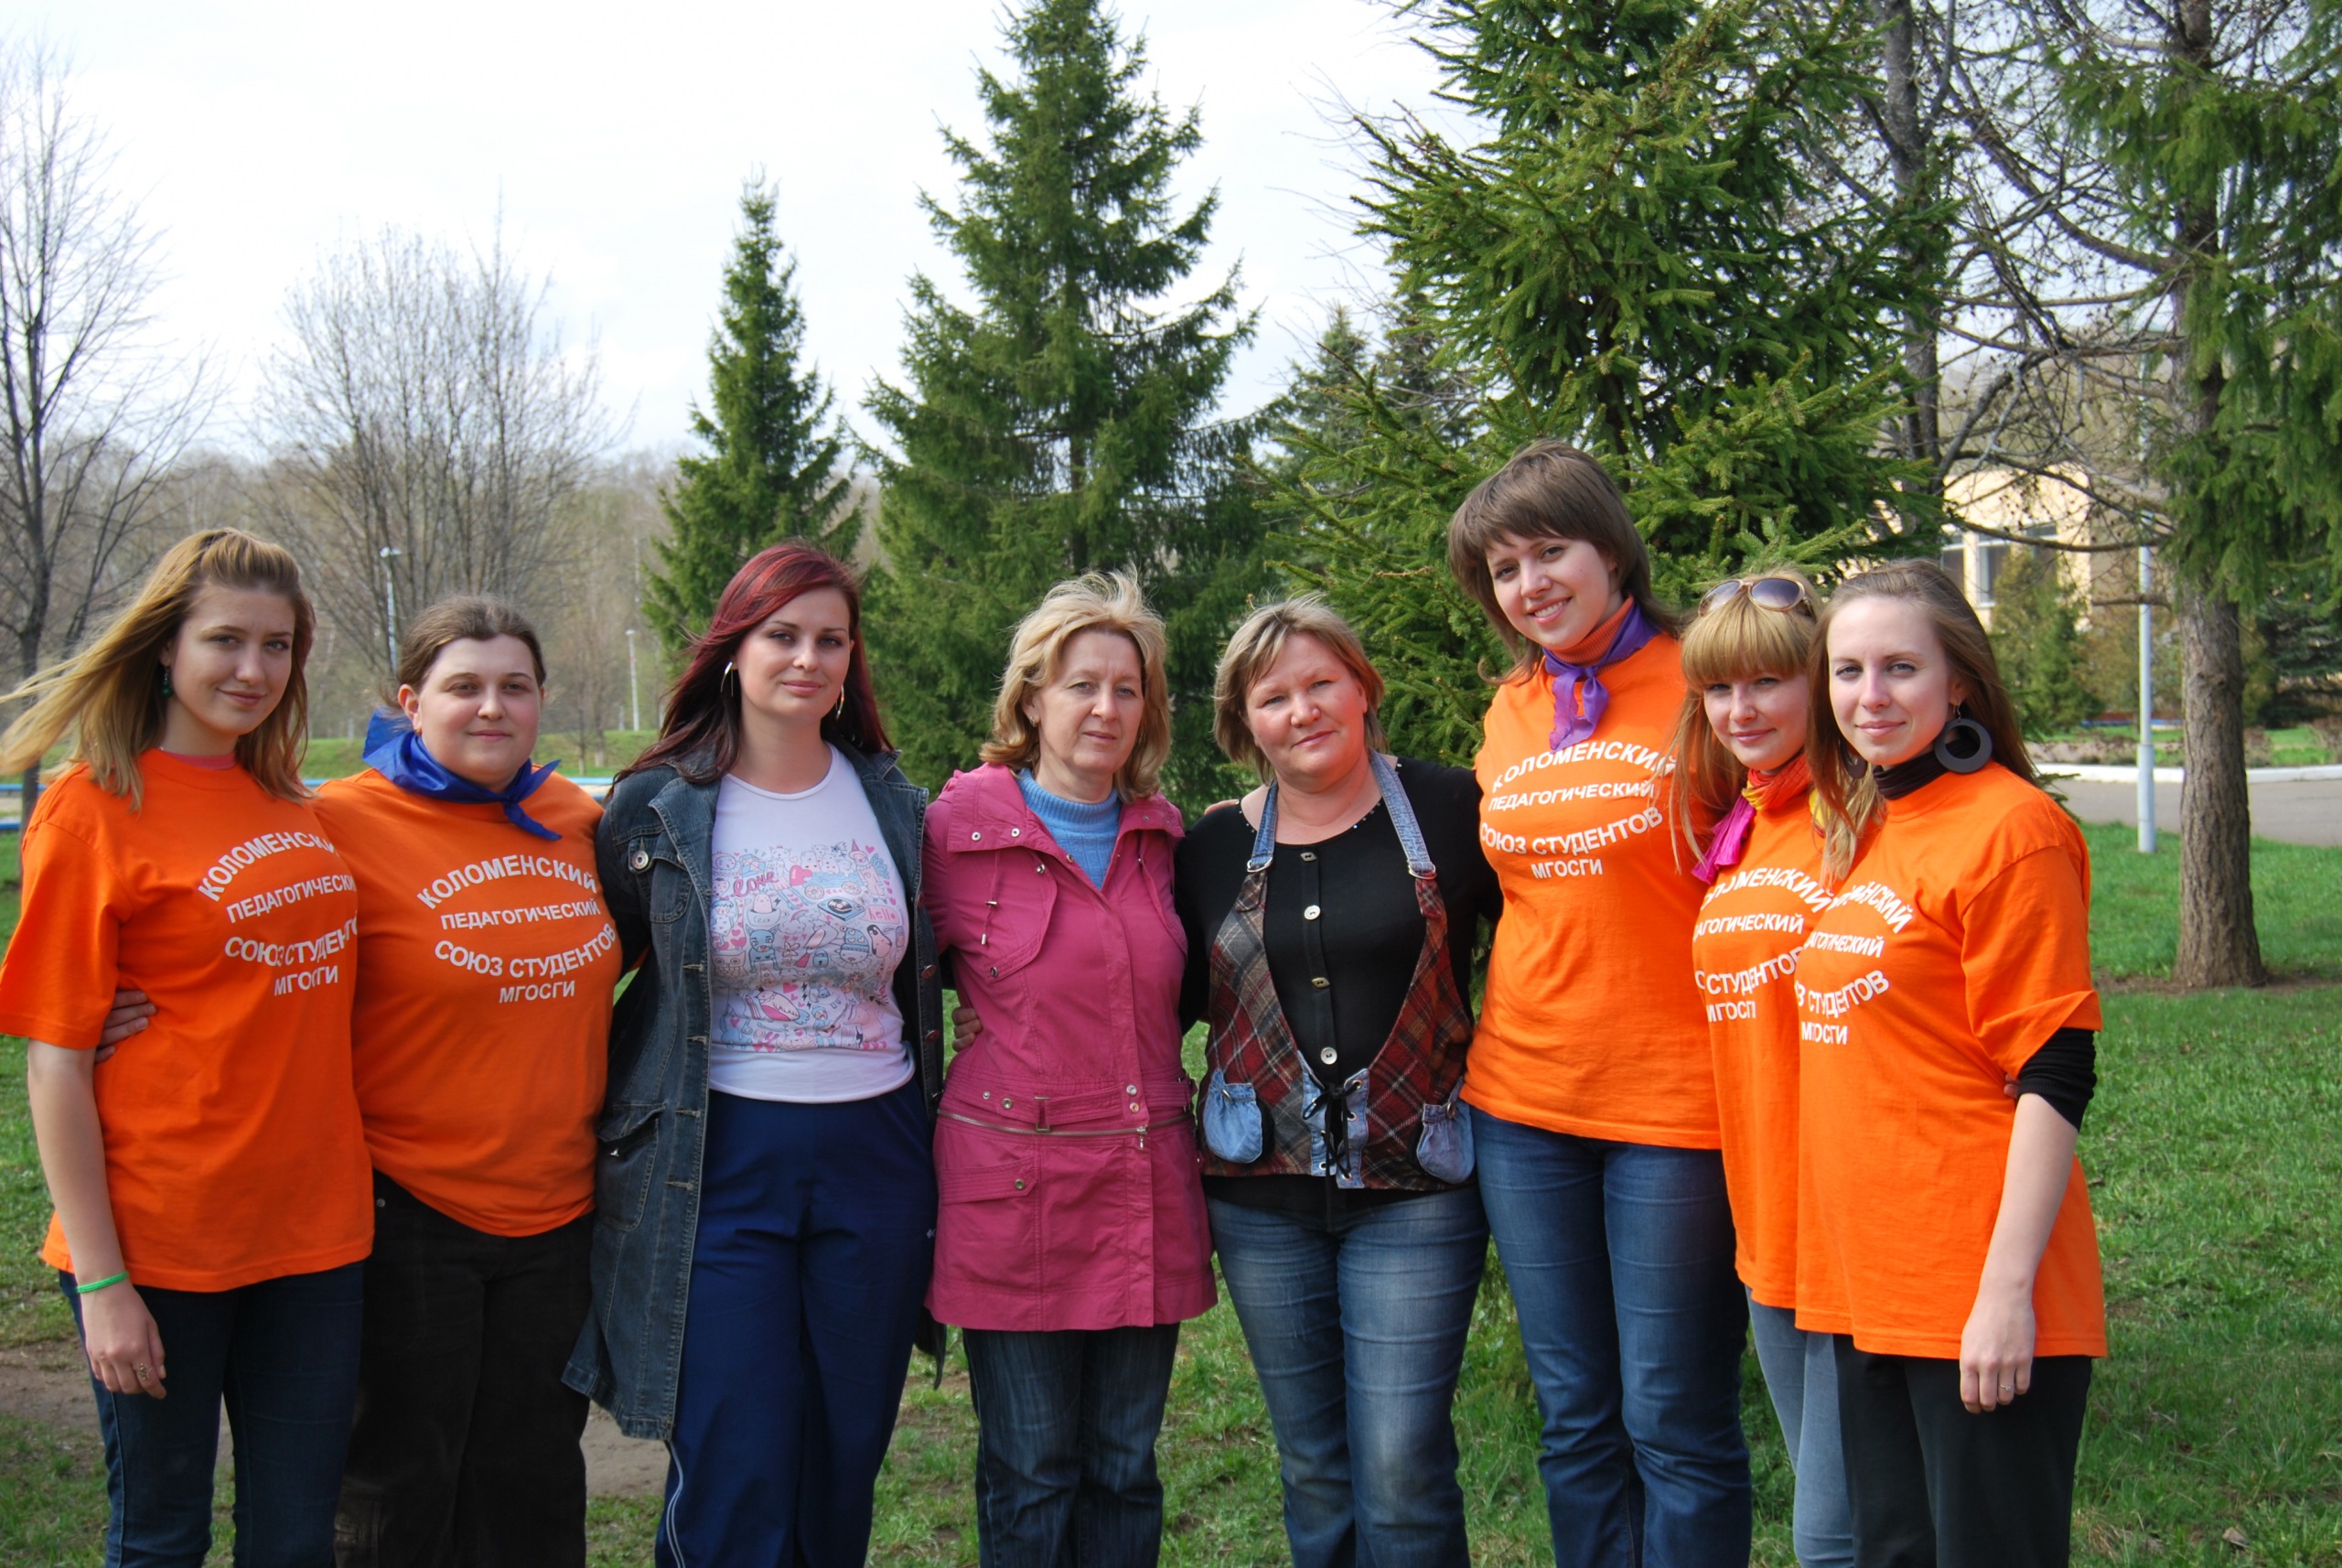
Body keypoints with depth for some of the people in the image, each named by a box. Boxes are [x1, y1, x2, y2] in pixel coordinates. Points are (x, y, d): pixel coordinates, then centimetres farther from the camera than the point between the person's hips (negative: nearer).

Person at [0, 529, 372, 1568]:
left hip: (313, 1232, 5)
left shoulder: (289, 805, 9)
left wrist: (353, 1185, 11)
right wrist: (99, 1279, -13)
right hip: (161, 1245, -5)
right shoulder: (94, 808, -8)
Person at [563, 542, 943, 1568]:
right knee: (734, 1483, -5)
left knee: (843, 1470, 10)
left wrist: (932, 1187, 15)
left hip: (871, 1163, 3)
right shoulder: (655, 809, -1)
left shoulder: (893, 805, 7)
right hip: (719, 1165, -3)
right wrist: (604, 1152, 1)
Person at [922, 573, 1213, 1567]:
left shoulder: (1159, 832, 9)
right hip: (1014, 1180, -4)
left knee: (1125, 1467, 12)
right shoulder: (961, 824, -6)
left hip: (1146, 1185, 4)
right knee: (1031, 1475, 5)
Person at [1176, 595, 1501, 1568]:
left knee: (1401, 1471, -4)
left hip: (1413, 1188, -3)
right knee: (1313, 1469, 13)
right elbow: (1172, 1002, 15)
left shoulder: (1447, 812, -3)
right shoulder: (1216, 847, 7)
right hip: (1262, 1196, 3)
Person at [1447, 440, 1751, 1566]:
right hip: (1523, 1099, 6)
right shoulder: (1509, 712, 11)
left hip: (1674, 1098, -5)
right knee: (1575, 1421, 12)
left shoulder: (1701, 685, -7)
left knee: (1673, 1424, 1)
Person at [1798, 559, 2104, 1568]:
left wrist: (2008, 1291, -19)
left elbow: (2056, 1081, -15)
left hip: (1974, 1295, -8)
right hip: (1866, 1284, 8)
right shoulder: (1864, 830, 12)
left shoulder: (2011, 827, -12)